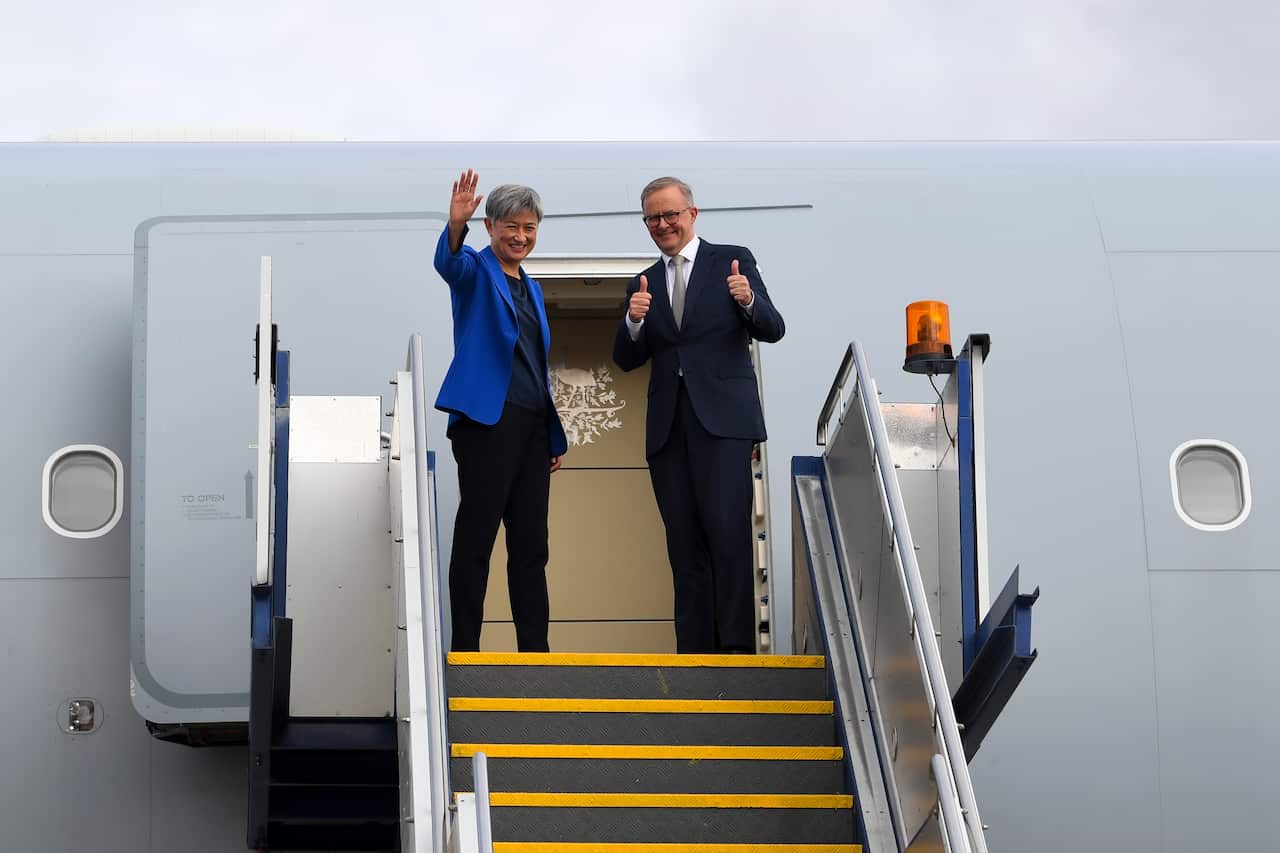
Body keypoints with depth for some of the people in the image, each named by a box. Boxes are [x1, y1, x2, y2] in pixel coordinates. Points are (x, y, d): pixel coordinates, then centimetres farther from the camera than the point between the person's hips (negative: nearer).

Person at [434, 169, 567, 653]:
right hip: (487, 420, -7)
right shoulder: (476, 271, 1)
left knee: (531, 546, 8)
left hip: (533, 426, 7)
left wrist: (555, 437, 20)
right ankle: (464, 654, -5)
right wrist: (456, 224, -46)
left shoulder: (531, 288, 21)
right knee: (475, 540, -6)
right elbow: (448, 263, -25)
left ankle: (535, 653, 11)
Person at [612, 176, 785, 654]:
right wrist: (634, 322, -7)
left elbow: (773, 331, 2)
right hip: (668, 426, 4)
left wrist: (748, 301, -19)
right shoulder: (644, 284, 18)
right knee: (685, 544, 2)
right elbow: (626, 360, 13)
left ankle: (738, 647, -15)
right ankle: (693, 654, 1)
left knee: (727, 531, -15)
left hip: (722, 417, -4)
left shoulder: (732, 261, 7)